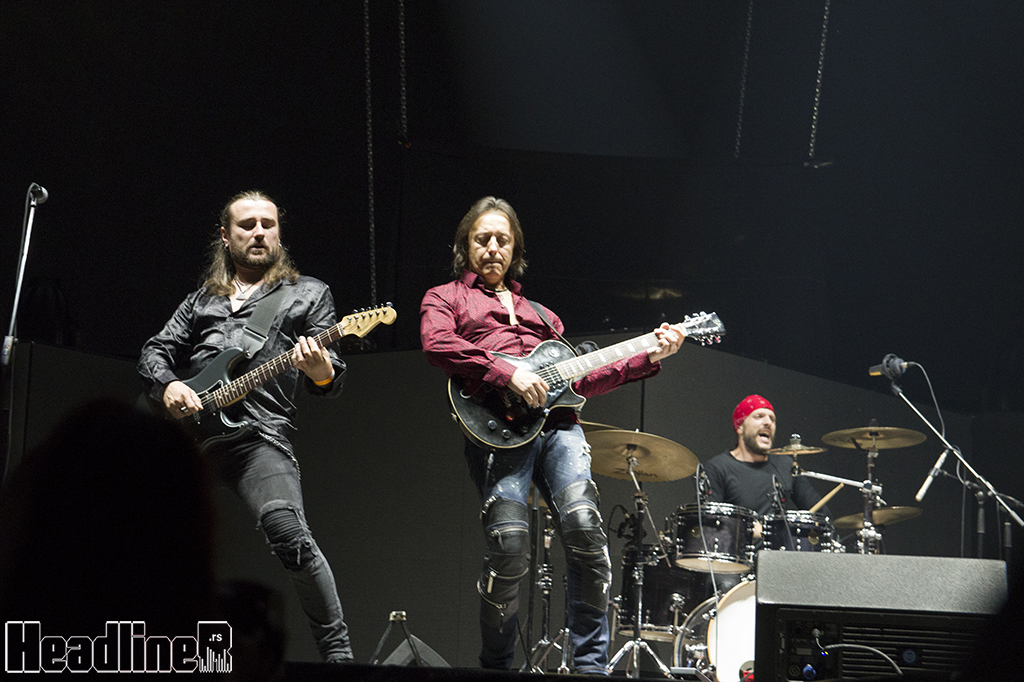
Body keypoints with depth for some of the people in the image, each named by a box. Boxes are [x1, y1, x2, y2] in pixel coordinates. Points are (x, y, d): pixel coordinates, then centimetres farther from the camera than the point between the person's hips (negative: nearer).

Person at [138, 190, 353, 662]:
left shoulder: (308, 294, 16)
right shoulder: (202, 300, 27)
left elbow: (330, 387, 9)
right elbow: (155, 351, 24)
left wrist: (321, 370, -17)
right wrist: (167, 386, 0)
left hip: (259, 433, -4)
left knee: (286, 527, -29)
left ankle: (338, 654, -23)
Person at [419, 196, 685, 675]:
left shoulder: (539, 313, 36)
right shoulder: (445, 298, 21)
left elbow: (577, 380, 28)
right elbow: (436, 344, -3)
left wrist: (649, 358, 19)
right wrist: (508, 374, -14)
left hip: (556, 422, 4)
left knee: (583, 523, -22)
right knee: (510, 544, -22)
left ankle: (591, 666, -16)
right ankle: (496, 667, -2)